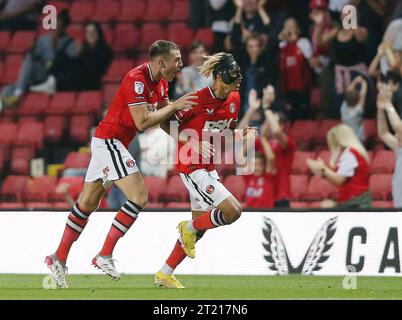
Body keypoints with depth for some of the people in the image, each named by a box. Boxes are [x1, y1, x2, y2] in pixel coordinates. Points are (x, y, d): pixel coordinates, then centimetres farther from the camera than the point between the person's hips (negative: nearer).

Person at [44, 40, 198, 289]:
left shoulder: (161, 82, 7)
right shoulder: (137, 79, -21)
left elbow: (164, 115, 15)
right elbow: (142, 122, -26)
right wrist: (174, 106, -20)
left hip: (109, 143, 10)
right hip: (109, 140, -10)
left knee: (87, 204, 13)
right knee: (139, 196, -16)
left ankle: (59, 259, 19)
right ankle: (105, 255, -14)